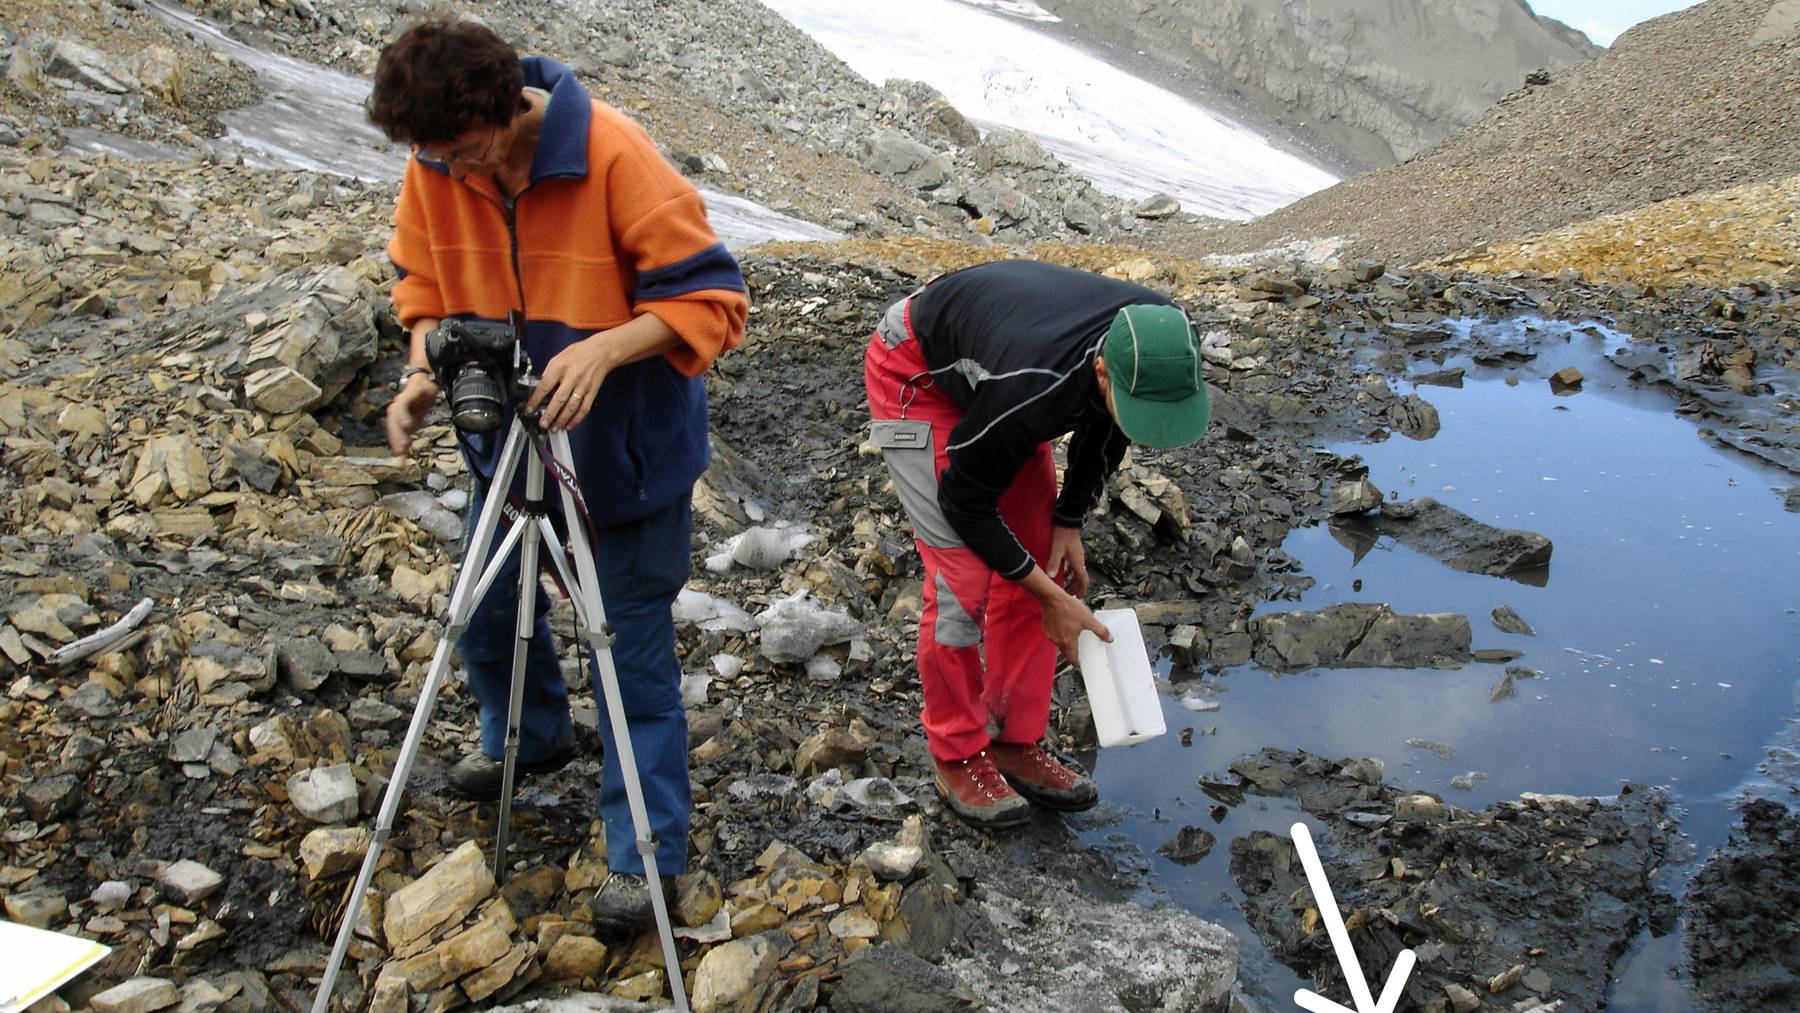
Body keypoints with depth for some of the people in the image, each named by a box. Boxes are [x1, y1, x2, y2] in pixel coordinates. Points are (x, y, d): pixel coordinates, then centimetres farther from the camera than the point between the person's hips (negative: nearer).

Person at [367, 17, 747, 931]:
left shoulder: (613, 156, -25)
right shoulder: (436, 168, -9)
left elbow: (711, 298, -23)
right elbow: (423, 282, 5)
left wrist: (605, 349, -37)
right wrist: (424, 369, -14)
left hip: (624, 450, -6)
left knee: (634, 644, 0)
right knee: (486, 610, 20)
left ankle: (645, 854, 14)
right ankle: (528, 740, 51)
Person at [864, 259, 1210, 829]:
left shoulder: (1162, 343, -25)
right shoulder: (1032, 388, -43)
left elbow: (1105, 425, 0)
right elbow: (965, 503, -25)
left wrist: (1070, 521, -4)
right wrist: (1053, 600, -19)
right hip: (916, 374, -7)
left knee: (1041, 562, 2)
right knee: (963, 579, -12)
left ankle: (1014, 743, 15)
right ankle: (957, 757, 6)